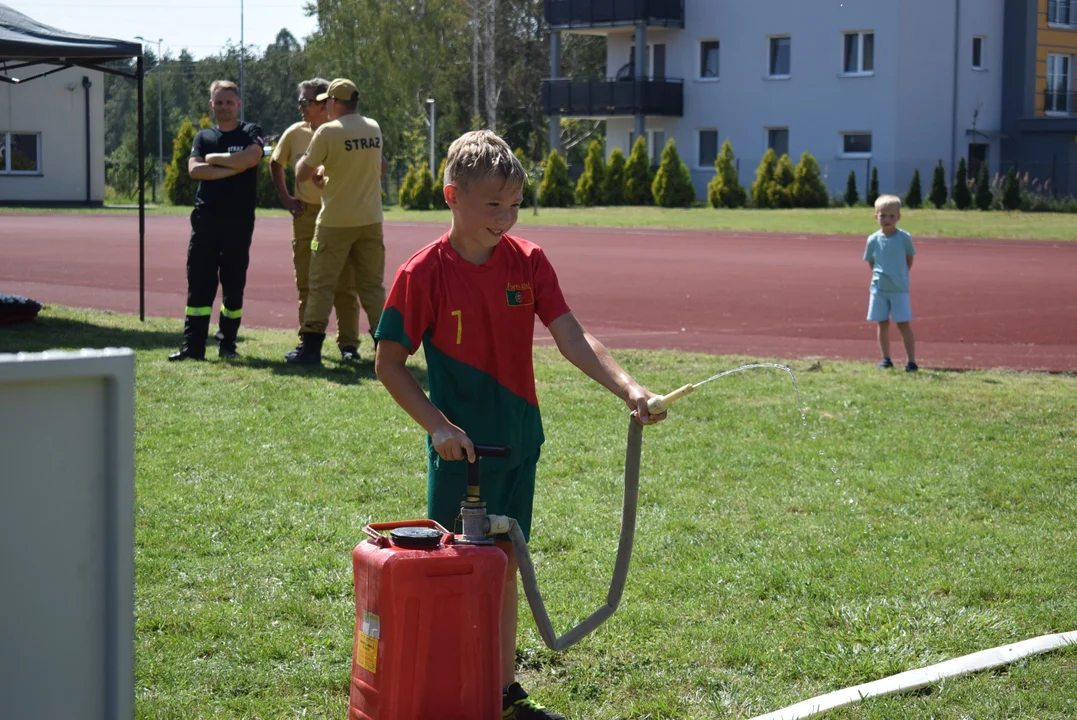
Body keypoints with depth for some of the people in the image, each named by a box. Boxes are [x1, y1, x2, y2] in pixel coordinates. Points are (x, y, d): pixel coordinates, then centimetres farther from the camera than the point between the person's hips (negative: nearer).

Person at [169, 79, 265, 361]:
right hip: (205, 219, 2)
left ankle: (227, 344, 13)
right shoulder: (204, 137, 13)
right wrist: (231, 169, -11)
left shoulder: (250, 133, 6)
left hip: (239, 221, -2)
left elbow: (250, 158, -16)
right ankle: (193, 346, 0)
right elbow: (194, 169, -3)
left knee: (233, 284, 3)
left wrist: (214, 158, -6)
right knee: (199, 284, -1)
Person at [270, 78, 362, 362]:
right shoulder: (295, 133, 3)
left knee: (344, 283, -1)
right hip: (306, 215, 4)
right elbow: (275, 163, 20)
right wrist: (284, 197, 11)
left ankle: (348, 344, 4)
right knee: (307, 282, 8)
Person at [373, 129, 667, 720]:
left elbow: (572, 338, -7)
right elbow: (388, 364, -8)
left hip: (518, 442, 5)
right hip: (461, 448, -4)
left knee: (504, 563, 14)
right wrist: (437, 425, -17)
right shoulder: (423, 273, -12)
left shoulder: (527, 261, 0)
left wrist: (627, 388, -21)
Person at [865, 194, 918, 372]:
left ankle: (912, 361, 0)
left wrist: (900, 276, 2)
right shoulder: (873, 240, 0)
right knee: (883, 324, 8)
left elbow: (909, 260, 6)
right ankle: (886, 359, 17)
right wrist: (879, 275, 1)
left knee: (904, 324, -3)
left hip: (899, 289, -2)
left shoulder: (904, 238, -5)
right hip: (879, 288, 2)